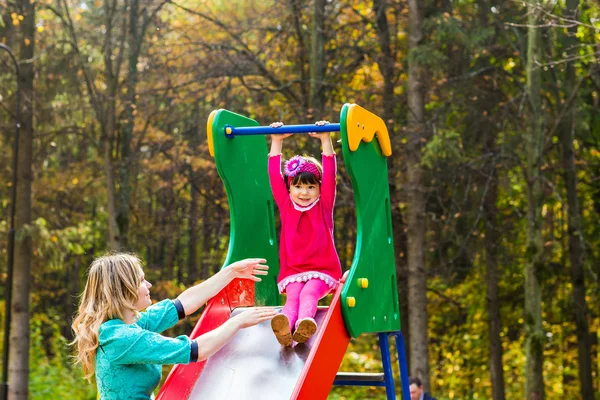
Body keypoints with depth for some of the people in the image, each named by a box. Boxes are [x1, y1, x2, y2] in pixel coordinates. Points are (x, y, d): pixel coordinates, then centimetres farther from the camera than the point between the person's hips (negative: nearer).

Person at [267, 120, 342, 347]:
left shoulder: (323, 207, 5)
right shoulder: (286, 206, 10)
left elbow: (330, 176, -4)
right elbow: (274, 176, 8)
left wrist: (325, 140, -10)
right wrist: (277, 142, 7)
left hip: (322, 270, -1)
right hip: (293, 272, 1)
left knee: (308, 294, -30)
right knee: (292, 297, -27)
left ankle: (305, 325, -57)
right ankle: (284, 326, -57)